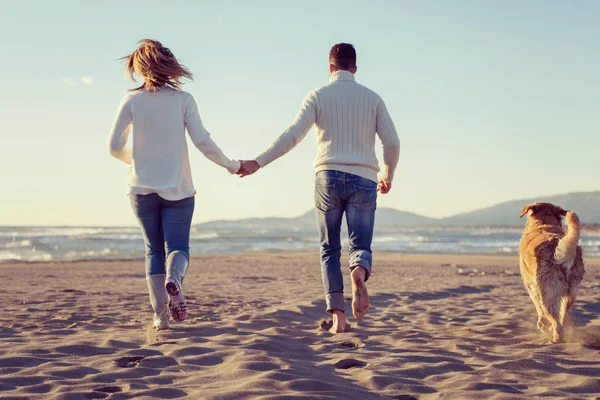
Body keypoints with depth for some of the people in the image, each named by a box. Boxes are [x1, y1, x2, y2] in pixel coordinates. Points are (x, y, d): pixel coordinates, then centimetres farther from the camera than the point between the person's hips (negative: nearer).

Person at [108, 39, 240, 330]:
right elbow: (202, 141, -7)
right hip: (177, 188, -1)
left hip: (143, 187, 1)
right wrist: (230, 165, 6)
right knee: (178, 247, 3)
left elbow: (115, 146, -1)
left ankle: (160, 314, 6)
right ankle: (173, 278, -31)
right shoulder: (183, 99, -2)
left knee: (154, 250, 11)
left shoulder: (132, 100, 0)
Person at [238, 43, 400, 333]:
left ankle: (337, 315, -2)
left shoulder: (318, 96, 6)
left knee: (330, 249, 8)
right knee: (360, 244, 4)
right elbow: (392, 142, 6)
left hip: (329, 178, 0)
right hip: (363, 180, 1)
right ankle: (359, 272, -33)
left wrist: (258, 163, -6)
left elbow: (293, 135, -7)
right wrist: (387, 177, 22)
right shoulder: (372, 98, 11)